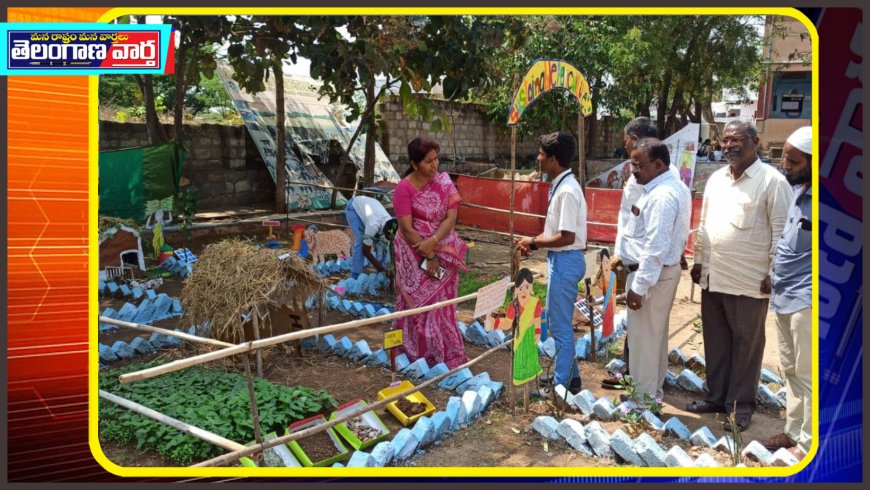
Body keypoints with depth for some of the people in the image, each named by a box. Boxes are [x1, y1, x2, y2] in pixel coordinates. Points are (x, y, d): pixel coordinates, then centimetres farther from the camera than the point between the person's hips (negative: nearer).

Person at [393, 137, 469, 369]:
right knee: (421, 303, 2)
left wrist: (432, 241, -21)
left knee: (442, 302, 7)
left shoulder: (444, 182, 0)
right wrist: (429, 256, -16)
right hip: (415, 254, -3)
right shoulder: (404, 188, -12)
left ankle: (448, 355, 18)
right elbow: (406, 228, -15)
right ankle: (421, 355, 16)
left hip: (443, 250, 3)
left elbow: (451, 217, -6)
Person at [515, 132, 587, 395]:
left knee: (561, 325, 1)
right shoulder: (560, 185, 9)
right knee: (557, 321, 20)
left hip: (565, 261, -10)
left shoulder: (567, 191, -22)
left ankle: (562, 384, 13)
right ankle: (568, 374, 33)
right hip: (560, 259, 10)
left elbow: (567, 237, -24)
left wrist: (534, 242, -14)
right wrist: (535, 242, 4)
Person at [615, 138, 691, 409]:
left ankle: (643, 401, 13)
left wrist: (639, 287, -24)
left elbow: (655, 248, -27)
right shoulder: (675, 187, 9)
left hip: (652, 274, -11)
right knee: (656, 335, 21)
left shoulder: (662, 197, -24)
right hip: (666, 270, 11)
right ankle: (654, 390, 35)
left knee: (643, 338, 1)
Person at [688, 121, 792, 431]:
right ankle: (716, 395, 29)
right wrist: (699, 260, 13)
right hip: (713, 276, 6)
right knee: (716, 340, 15)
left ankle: (741, 404, 18)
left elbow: (781, 231, -11)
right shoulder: (716, 179, 11)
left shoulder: (772, 180, -9)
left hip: (750, 280, -6)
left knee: (746, 344, 6)